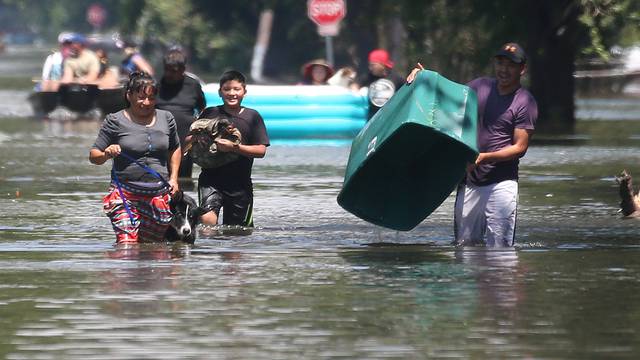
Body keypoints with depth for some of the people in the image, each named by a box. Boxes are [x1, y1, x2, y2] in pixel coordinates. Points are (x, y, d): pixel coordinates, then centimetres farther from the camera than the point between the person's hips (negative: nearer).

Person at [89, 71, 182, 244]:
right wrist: (106, 154, -22)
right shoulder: (115, 121, -1)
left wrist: (173, 178, 14)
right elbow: (93, 156, 1)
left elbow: (175, 149, 26)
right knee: (127, 243, -19)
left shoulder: (166, 118, 9)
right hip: (125, 194, -4)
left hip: (159, 195, 4)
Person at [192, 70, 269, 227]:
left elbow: (261, 150, -4)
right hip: (211, 180, -1)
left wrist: (234, 147, -17)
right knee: (208, 219, -23)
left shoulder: (252, 117, 3)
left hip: (240, 183, 1)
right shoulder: (209, 114, 5)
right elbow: (188, 141, 10)